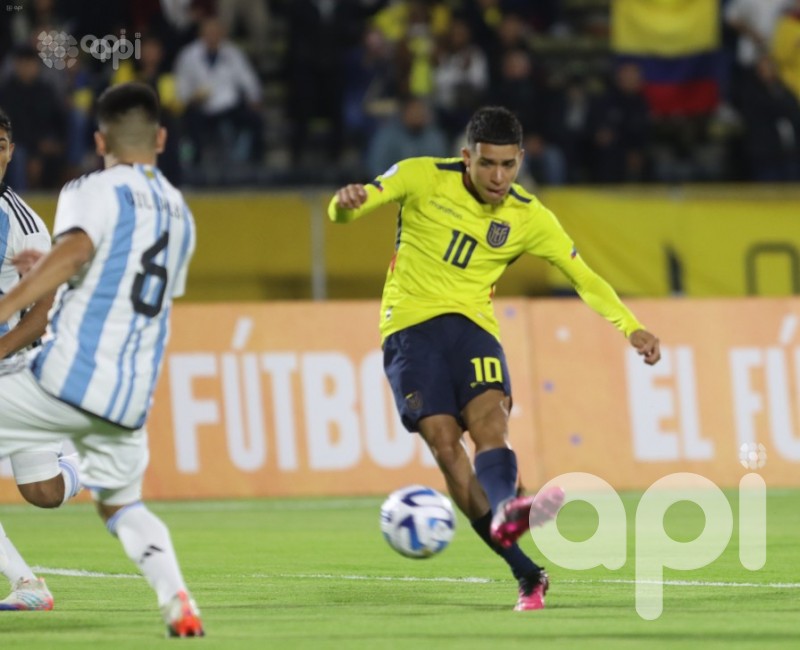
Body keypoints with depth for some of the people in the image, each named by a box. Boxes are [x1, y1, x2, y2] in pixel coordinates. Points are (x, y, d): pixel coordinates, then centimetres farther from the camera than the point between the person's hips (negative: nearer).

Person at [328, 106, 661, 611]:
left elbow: (584, 276, 4)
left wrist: (631, 328, -9)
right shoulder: (423, 177, -4)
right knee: (443, 439, -19)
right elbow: (347, 209, -8)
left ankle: (503, 514, -58)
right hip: (410, 324, -2)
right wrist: (347, 203, -34)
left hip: (471, 324, 2)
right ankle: (527, 573, -27)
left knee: (489, 418, -28)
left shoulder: (528, 217, 1)